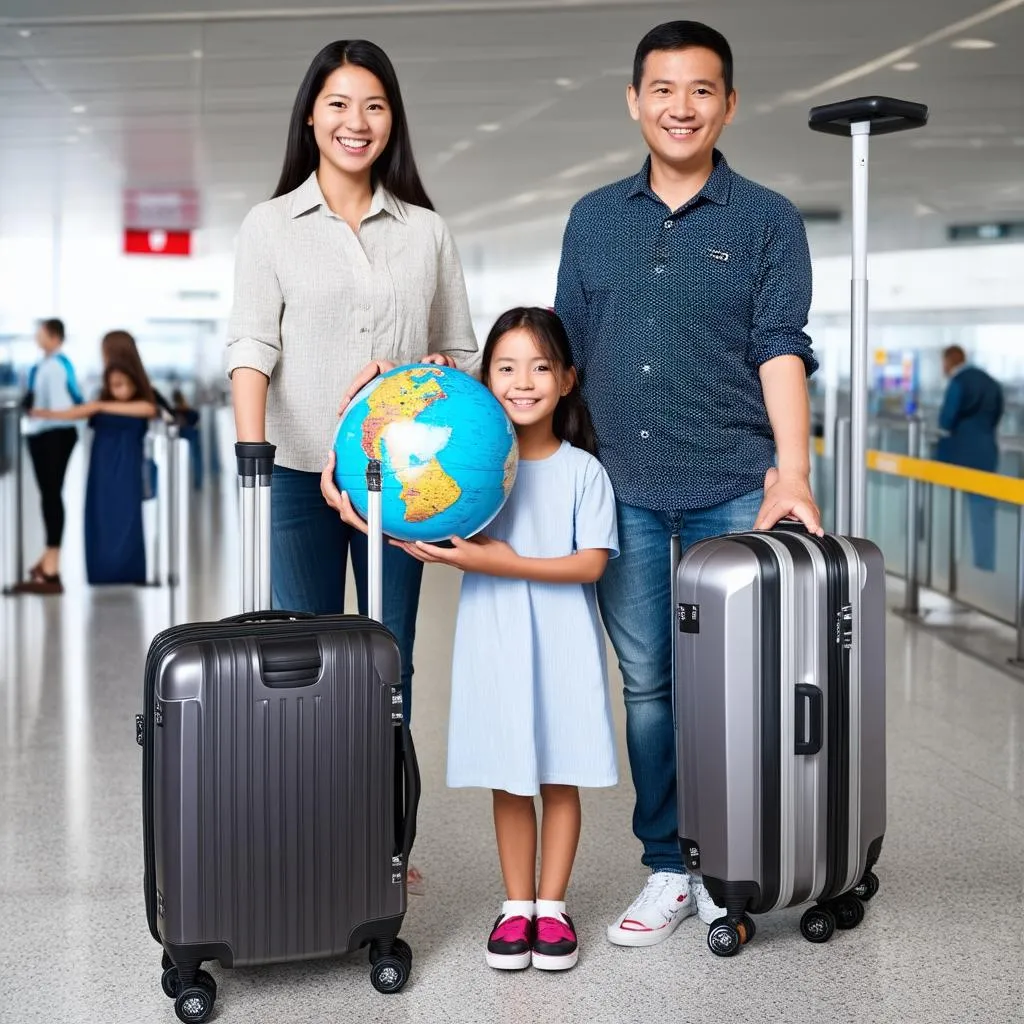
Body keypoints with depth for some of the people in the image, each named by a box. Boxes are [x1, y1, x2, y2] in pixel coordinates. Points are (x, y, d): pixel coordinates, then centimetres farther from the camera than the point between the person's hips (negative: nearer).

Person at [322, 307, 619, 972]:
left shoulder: (582, 471, -2)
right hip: (493, 639, 1)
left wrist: (508, 563, -19)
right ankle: (517, 905, 21)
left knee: (561, 778, 6)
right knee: (509, 780, 9)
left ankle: (553, 905, 19)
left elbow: (591, 562, -9)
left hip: (563, 642, -1)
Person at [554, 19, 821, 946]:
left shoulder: (768, 221, 3)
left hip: (732, 489, -2)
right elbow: (566, 354, 14)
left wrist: (791, 476, -17)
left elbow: (780, 350, -5)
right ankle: (667, 869, 16)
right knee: (647, 684, 6)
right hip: (625, 493, 3)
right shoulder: (593, 219, 12)